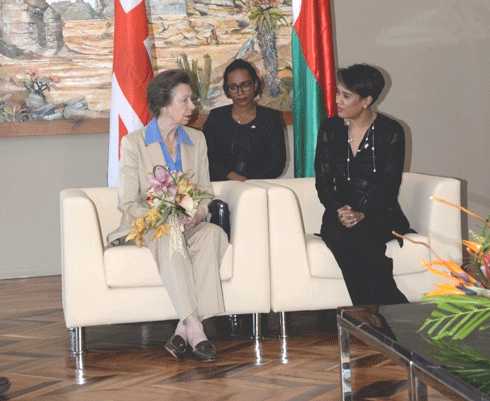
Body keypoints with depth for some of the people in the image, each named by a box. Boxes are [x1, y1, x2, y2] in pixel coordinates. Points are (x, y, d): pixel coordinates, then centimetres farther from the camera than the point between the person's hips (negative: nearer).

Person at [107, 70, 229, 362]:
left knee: (215, 233, -31)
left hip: (188, 226, 4)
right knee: (169, 238, -39)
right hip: (147, 228, -4)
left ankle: (183, 330, -38)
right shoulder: (134, 143, -1)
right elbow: (128, 204, -5)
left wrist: (198, 214, -11)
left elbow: (206, 191, 13)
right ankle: (194, 330, -44)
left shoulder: (197, 140, 14)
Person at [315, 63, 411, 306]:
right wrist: (339, 210, -16)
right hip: (341, 212, 2)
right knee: (337, 236, -34)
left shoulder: (391, 132, -2)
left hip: (380, 214, -2)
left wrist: (363, 215, -22)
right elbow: (323, 181, 4)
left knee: (362, 233, -37)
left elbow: (389, 186, -6)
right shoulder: (330, 129, 6)